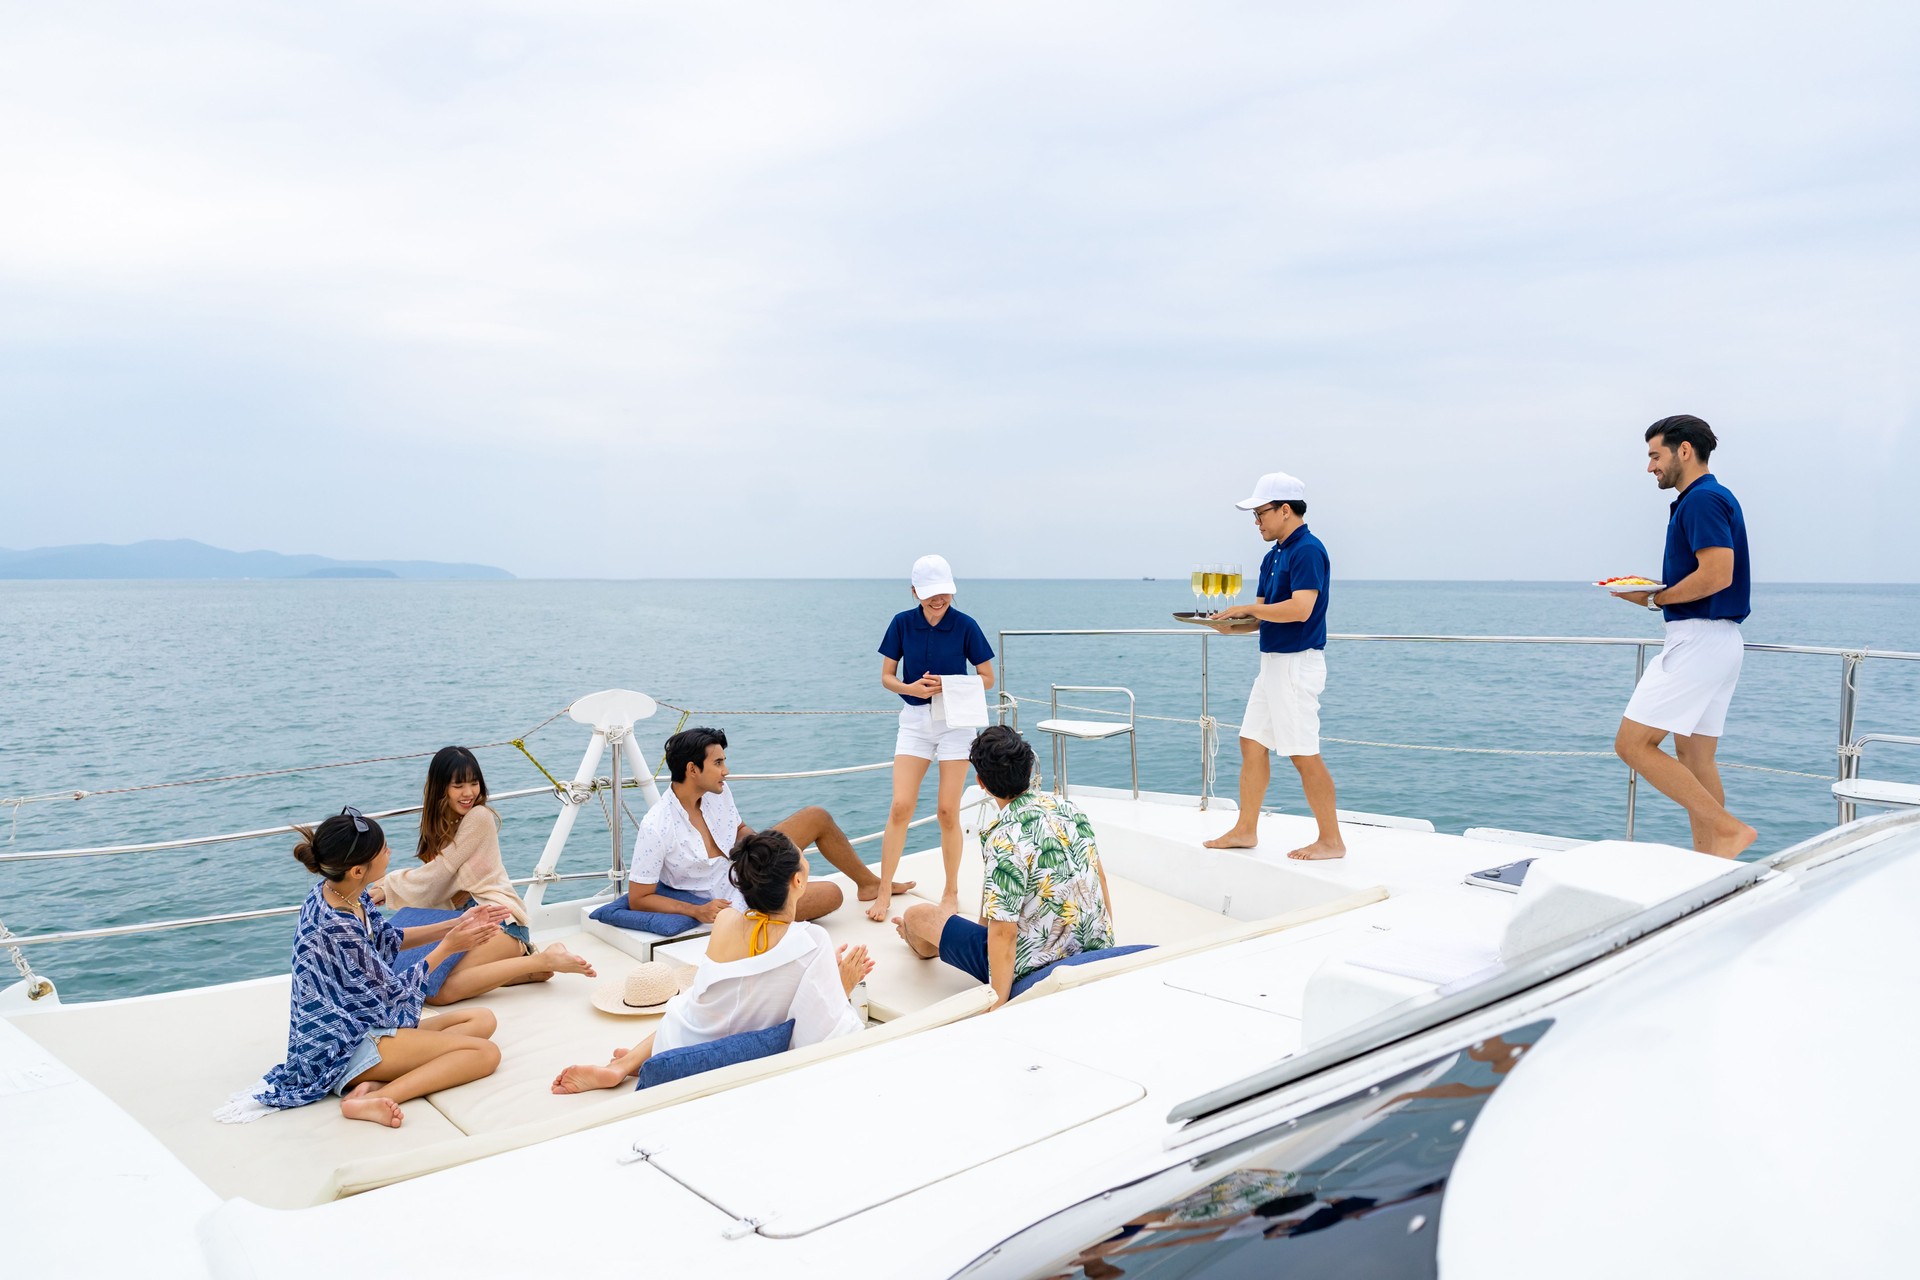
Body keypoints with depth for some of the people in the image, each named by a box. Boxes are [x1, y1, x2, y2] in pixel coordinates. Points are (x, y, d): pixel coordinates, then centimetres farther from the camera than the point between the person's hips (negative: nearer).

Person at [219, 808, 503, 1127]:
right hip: (346, 1047, -10)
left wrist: (454, 925, 6)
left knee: (482, 1020, 5)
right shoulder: (336, 927, -27)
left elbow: (389, 938, 16)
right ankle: (376, 1099, -24)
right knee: (484, 1054, -16)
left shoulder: (338, 893, -1)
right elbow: (390, 991, -14)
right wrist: (448, 946, -7)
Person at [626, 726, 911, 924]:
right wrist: (697, 912, -31)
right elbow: (638, 899, -23)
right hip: (731, 901, -7)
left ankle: (869, 882, 25)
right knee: (831, 895, -14)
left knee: (817, 817, 6)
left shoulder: (718, 792, -9)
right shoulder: (656, 828, -30)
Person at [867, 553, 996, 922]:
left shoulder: (965, 625, -8)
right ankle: (884, 892, 5)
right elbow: (886, 677, 3)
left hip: (956, 721, -1)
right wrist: (911, 687, -18)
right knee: (900, 807, -5)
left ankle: (951, 891, 17)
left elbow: (987, 678, -1)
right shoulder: (902, 623, -3)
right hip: (914, 721, 1)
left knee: (947, 811, 1)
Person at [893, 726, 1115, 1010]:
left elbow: (1003, 933, -26)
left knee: (917, 915, 11)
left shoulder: (1005, 839, -26)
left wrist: (997, 1008, -19)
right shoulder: (1065, 805, -3)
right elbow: (1100, 875, 9)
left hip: (1035, 971, -7)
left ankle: (926, 945, 49)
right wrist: (1106, 945, 21)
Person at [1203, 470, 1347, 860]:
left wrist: (1248, 609, -17)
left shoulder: (1307, 550, -15)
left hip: (1297, 663, -10)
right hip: (1273, 662, 10)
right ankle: (1245, 829, 21)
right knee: (1252, 744, 12)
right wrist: (1234, 619, -2)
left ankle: (1331, 840, 6)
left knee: (1304, 755, -5)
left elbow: (1300, 609, -26)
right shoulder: (1274, 556, 14)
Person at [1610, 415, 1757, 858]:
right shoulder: (1711, 498, 19)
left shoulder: (1702, 498, -13)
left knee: (1633, 743, -11)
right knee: (1694, 759, 11)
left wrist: (1654, 599, -12)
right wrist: (1656, 591, 9)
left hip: (1698, 639, -11)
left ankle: (1727, 828, -11)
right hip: (1717, 640, 11)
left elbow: (1717, 574, -23)